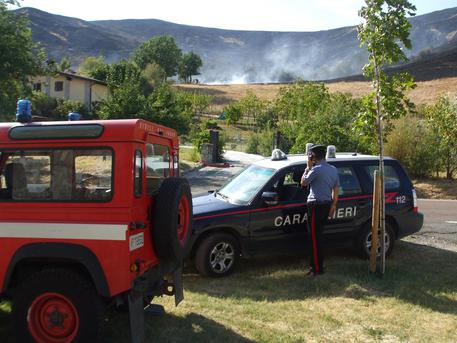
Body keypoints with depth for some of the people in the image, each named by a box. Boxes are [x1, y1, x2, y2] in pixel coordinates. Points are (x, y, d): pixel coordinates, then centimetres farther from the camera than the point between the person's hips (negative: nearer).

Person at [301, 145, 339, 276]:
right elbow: (336, 189, 14)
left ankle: (317, 268, -1)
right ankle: (317, 264, 26)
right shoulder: (333, 169, 10)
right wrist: (333, 205, 20)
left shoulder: (316, 169, -16)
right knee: (318, 236, 18)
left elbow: (303, 183, -5)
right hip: (327, 204, 9)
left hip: (316, 205, -9)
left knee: (314, 238, -3)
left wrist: (308, 167, 2)